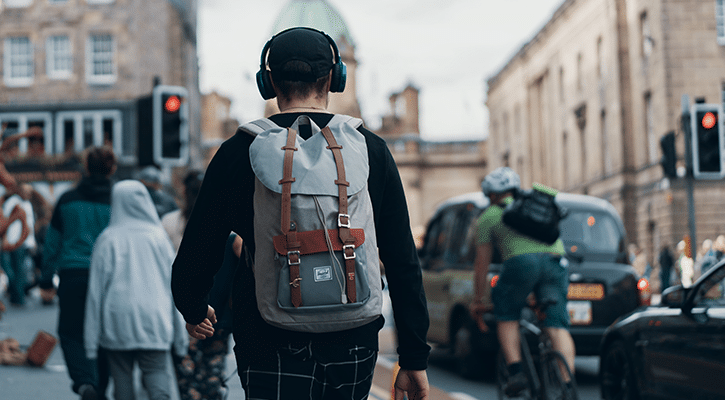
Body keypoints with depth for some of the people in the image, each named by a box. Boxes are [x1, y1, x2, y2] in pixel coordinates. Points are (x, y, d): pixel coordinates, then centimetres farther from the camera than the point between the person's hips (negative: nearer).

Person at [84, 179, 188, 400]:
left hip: (118, 320, 0)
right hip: (154, 321, 0)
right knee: (157, 377, -2)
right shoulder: (158, 236, 2)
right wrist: (180, 334, 11)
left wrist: (91, 339, 4)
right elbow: (174, 284, 5)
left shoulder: (108, 239, -1)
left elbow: (96, 289, -1)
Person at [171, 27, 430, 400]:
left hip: (271, 350, -2)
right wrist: (414, 358, 5)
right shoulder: (369, 148, 1)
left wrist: (193, 309, 23)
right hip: (352, 345, 2)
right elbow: (403, 263, 0)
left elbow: (198, 250, 2)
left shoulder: (240, 151, -3)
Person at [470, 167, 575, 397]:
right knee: (558, 326, 1)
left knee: (506, 317, 17)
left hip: (522, 262, -3)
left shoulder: (489, 216, 21)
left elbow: (482, 264, 23)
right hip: (556, 262, 3)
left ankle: (516, 372, 3)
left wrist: (479, 301, 33)